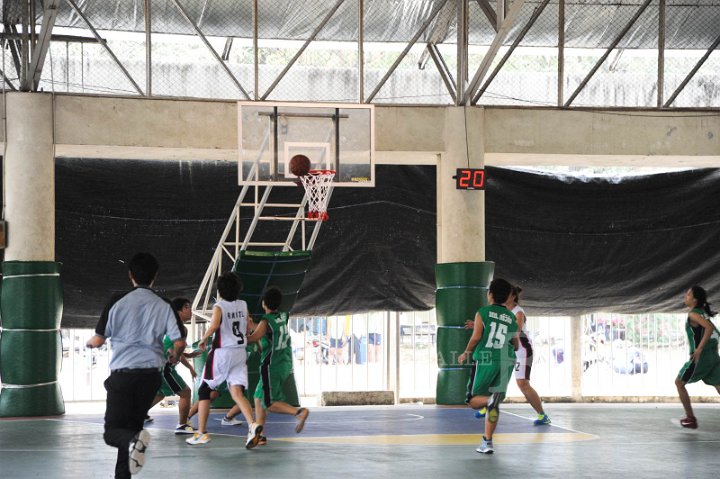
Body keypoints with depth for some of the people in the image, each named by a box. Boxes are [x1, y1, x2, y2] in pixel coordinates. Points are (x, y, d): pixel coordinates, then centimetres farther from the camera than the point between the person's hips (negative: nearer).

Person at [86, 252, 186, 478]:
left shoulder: (118, 301, -3)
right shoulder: (164, 306, 1)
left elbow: (98, 340, -3)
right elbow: (179, 343, -4)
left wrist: (89, 342, 22)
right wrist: (174, 357, 19)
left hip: (122, 373, -2)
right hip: (150, 373, 2)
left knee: (113, 431, 2)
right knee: (132, 425, 19)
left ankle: (133, 441, -31)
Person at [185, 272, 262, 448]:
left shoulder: (219, 306, -9)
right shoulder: (244, 305, 7)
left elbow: (214, 325, -27)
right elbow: (248, 331, 13)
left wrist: (203, 339, -13)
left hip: (222, 352, -4)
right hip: (240, 352, 4)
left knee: (204, 391, 10)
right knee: (237, 393, -4)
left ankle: (201, 433, 10)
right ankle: (253, 425, -28)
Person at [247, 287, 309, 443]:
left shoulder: (266, 322, -13)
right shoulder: (283, 317, 8)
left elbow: (252, 338, -27)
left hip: (271, 367, -8)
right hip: (286, 365, 8)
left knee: (270, 403, -7)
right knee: (259, 398, 15)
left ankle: (298, 412, -26)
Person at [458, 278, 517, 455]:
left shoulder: (482, 313, 0)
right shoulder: (512, 318, 12)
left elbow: (476, 337, -9)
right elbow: (515, 345, 14)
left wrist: (466, 353, 7)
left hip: (485, 361, -4)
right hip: (506, 362, 4)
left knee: (473, 400, 7)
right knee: (494, 406, 9)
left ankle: (491, 400, -26)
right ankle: (487, 442, 3)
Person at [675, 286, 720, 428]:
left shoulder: (694, 314, -11)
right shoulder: (703, 313, 15)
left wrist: (699, 349, -26)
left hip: (701, 357, -8)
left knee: (679, 383, 9)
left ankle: (690, 418, 11)